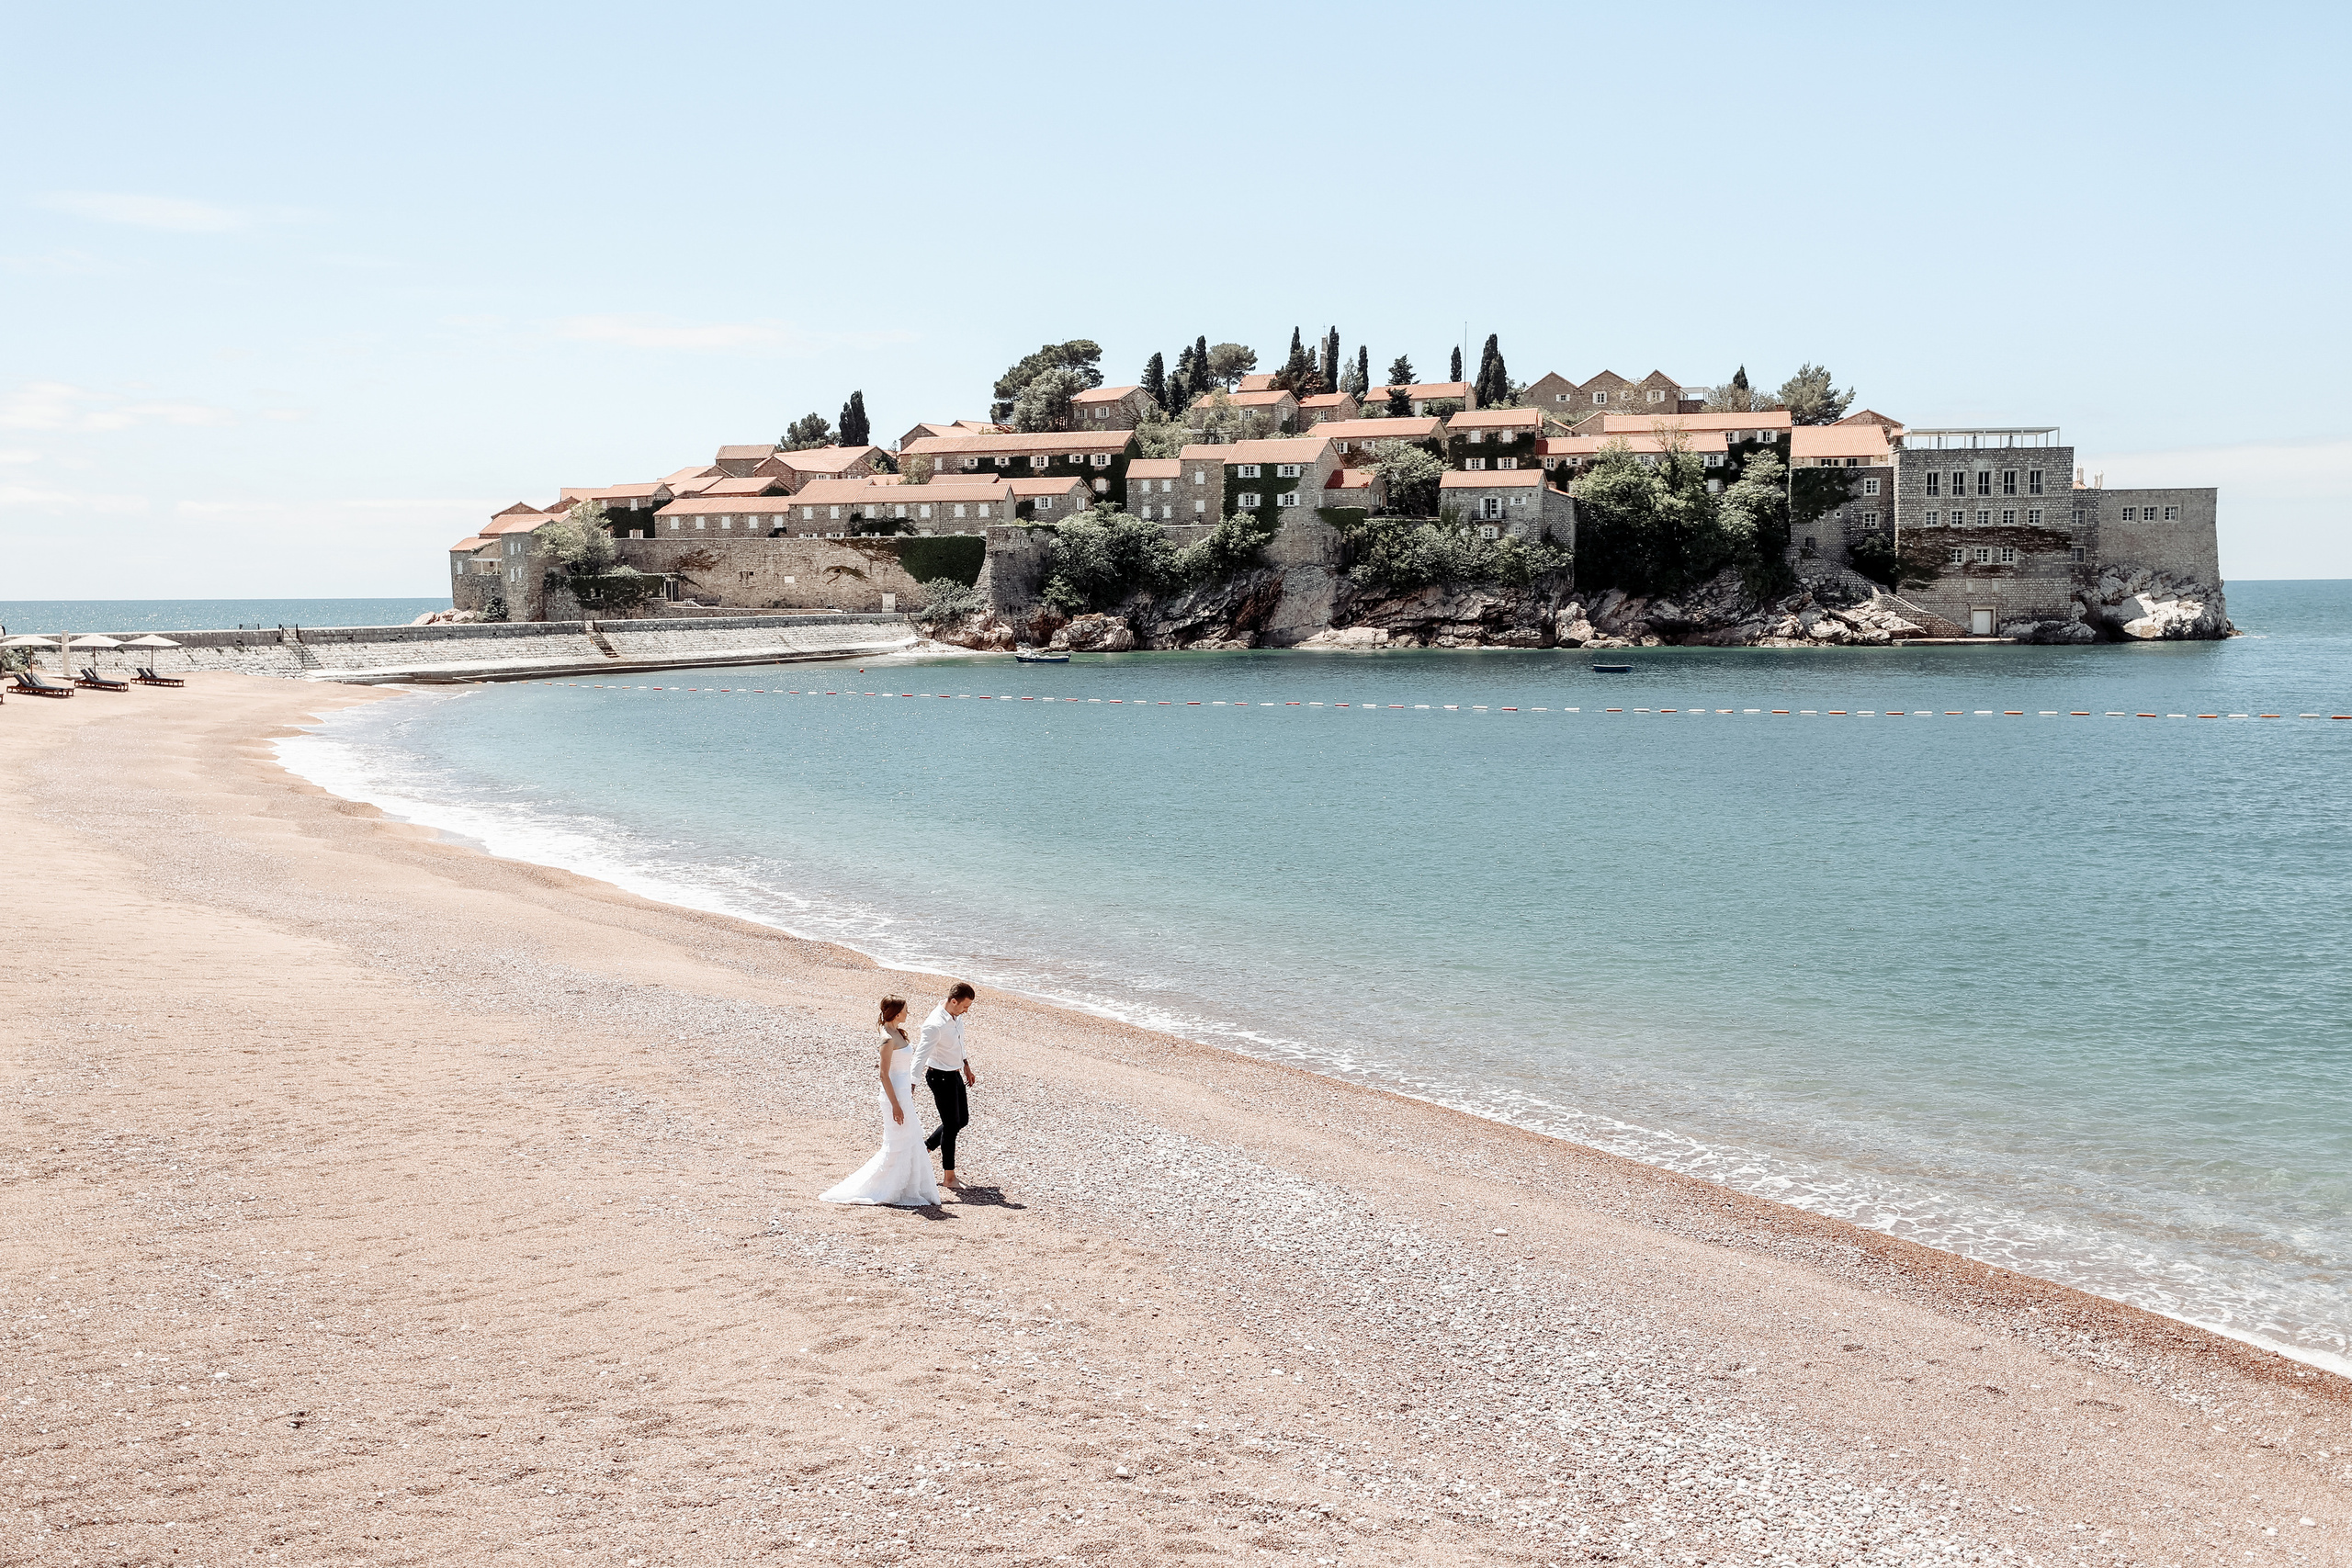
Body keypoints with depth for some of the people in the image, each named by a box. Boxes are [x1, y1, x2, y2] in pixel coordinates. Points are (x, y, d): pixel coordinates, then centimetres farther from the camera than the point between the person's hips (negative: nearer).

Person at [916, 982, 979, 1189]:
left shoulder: (957, 1016, 0)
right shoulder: (935, 1025, -28)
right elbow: (921, 1056, -29)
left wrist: (966, 1066, 26)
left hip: (955, 1074, 9)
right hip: (940, 1076, -9)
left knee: (962, 1119, 18)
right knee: (951, 1125, 0)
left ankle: (925, 1148, 31)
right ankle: (948, 1177, 12)